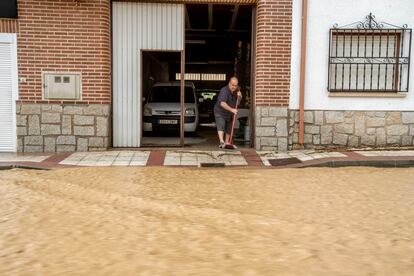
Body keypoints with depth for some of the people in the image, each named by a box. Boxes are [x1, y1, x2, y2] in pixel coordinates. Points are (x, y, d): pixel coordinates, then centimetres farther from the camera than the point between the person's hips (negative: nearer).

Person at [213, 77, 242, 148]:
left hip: (230, 114, 7)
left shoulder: (236, 90, -2)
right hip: (220, 113, -7)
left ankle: (226, 142, 23)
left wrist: (240, 95, -11)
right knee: (221, 126, -23)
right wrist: (231, 109, -50)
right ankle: (221, 142, -35)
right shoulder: (224, 91, -27)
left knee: (229, 129, 11)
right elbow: (222, 103, -40)